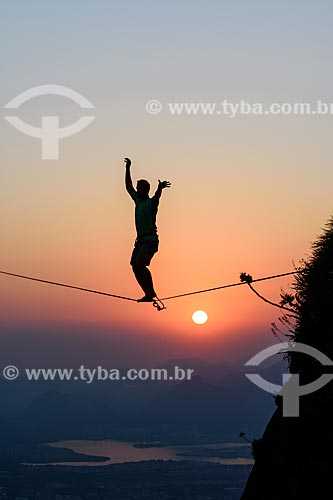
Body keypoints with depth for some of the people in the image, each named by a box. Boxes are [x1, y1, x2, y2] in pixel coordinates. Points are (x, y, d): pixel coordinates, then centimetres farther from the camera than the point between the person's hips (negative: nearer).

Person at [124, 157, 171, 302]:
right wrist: (128, 168, 25)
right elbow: (129, 187, 25)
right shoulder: (138, 201, 16)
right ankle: (148, 293, 1)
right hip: (140, 240, 8)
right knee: (135, 266, -2)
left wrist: (160, 188, -51)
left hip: (150, 240, -8)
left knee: (140, 264, -22)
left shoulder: (152, 202, -5)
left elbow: (157, 195, -27)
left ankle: (151, 292, -18)